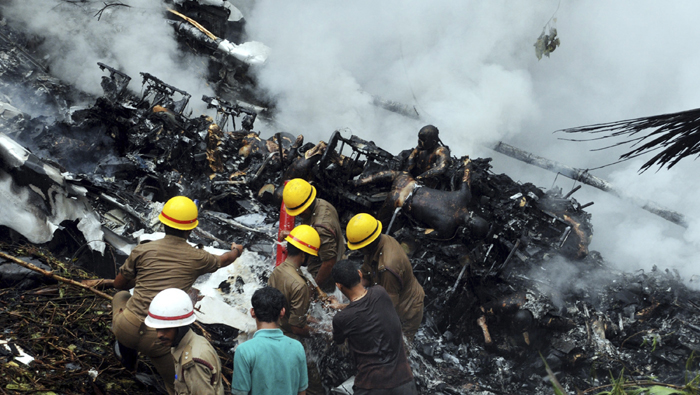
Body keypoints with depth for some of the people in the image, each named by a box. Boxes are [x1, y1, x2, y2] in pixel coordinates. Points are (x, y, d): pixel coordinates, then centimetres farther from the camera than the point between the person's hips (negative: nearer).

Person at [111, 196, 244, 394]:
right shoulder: (197, 258, 2)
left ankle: (127, 357, 44)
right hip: (157, 340, -2)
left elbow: (118, 284, 14)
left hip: (127, 327, 2)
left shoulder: (143, 250, 0)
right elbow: (223, 260, 26)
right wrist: (236, 251, 49)